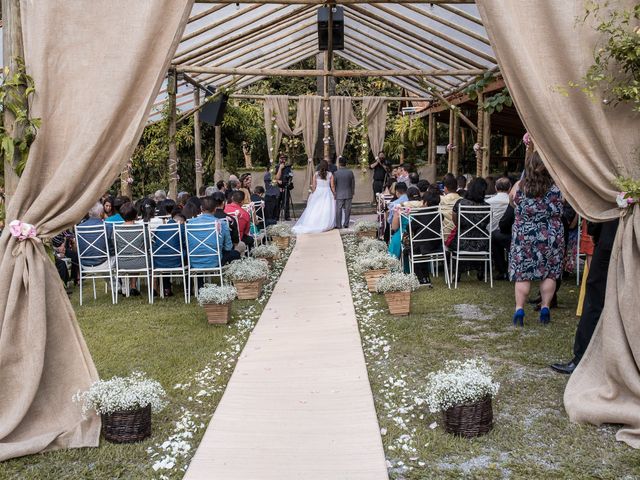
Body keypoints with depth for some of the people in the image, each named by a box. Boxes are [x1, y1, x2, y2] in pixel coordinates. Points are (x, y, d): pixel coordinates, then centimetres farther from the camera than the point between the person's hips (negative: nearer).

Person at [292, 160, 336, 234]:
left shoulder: (316, 174, -2)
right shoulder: (330, 174, -6)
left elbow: (314, 186, 0)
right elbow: (332, 186, -5)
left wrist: (312, 194, 10)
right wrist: (334, 194, 5)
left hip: (317, 193, 1)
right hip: (327, 193, -1)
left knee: (315, 210, 6)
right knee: (326, 210, 4)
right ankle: (325, 225, 4)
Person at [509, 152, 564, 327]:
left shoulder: (518, 187, -6)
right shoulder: (557, 187, -6)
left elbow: (512, 202, 13)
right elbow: (562, 210, 9)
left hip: (523, 237, 0)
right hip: (551, 237, 0)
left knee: (522, 273, 4)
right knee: (549, 273, 10)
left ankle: (519, 310, 1)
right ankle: (545, 308, 12)